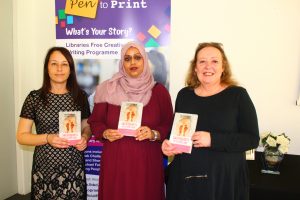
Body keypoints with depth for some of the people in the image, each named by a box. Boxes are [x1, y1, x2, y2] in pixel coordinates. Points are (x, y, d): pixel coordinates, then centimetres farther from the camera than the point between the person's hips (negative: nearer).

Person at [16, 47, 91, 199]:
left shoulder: (80, 96, 1)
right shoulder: (35, 98, -5)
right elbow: (21, 136, -3)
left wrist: (85, 138, -9)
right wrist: (47, 138, -18)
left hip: (74, 168, 2)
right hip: (45, 168, -1)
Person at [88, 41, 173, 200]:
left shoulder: (159, 91, 1)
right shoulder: (108, 89, 2)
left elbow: (169, 126, 2)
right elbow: (95, 122, 7)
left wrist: (153, 134, -15)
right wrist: (105, 133, -12)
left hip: (147, 162, 0)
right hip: (115, 160, 1)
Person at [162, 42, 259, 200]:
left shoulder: (238, 95, -6)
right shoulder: (184, 94, 4)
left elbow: (252, 139, -10)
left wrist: (213, 140, -21)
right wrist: (168, 143, -6)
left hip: (225, 178, -3)